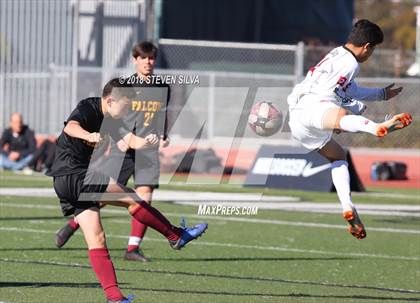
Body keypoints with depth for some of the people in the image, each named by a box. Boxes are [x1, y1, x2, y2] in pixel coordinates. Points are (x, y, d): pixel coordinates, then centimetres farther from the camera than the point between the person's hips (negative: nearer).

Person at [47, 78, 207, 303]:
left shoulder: (112, 119, 12)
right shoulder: (87, 108, -12)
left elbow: (131, 140, -1)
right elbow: (70, 127, -33)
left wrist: (145, 142, -24)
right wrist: (89, 135, -55)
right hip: (71, 176, -9)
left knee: (95, 240, 3)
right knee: (130, 198, -11)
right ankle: (176, 237, -1)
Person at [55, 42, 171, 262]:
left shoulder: (163, 88, 10)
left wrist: (163, 137, 7)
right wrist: (118, 138, -15)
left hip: (149, 151, 3)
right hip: (123, 150, -2)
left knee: (144, 196, -10)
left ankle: (133, 247, -4)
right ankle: (72, 226, 18)